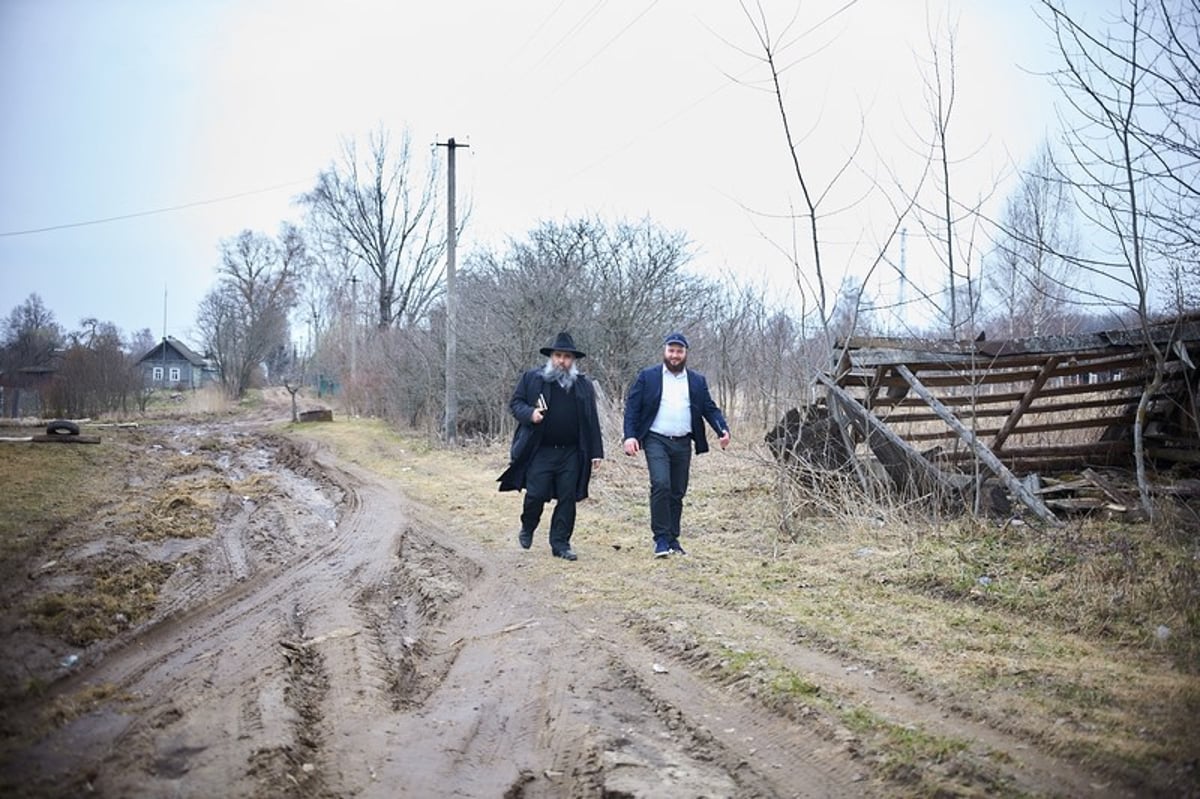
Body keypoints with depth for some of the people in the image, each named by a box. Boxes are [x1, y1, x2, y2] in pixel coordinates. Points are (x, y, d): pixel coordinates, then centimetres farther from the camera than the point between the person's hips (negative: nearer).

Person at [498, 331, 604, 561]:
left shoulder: (584, 385, 9)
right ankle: (527, 529, 26)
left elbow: (592, 421, 9)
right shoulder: (531, 378, 5)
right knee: (535, 495, -4)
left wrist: (595, 452, 5)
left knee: (567, 498, 2)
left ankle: (560, 543, 12)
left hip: (571, 453, 2)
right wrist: (529, 413, -15)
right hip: (539, 451, -2)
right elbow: (515, 403, 7)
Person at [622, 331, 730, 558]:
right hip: (656, 441, -3)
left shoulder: (697, 381, 11)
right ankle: (661, 538, -11)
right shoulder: (647, 377, 3)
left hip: (683, 443, 3)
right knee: (660, 485, -19)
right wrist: (630, 436, -13)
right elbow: (632, 407, -1)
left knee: (677, 492, 8)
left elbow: (710, 408, 8)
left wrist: (722, 429, -11)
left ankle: (672, 539, 19)